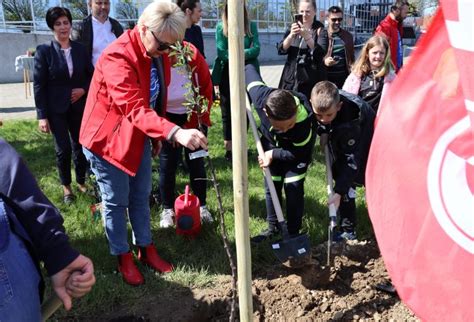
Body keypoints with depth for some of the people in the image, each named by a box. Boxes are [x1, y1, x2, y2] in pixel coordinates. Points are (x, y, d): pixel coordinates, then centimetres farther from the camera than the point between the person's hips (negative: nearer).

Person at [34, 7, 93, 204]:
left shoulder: (80, 49, 3)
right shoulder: (44, 51, -6)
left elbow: (91, 75, 12)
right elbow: (39, 85, -7)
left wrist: (83, 89, -9)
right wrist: (42, 116, -11)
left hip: (78, 106, 3)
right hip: (56, 109, -2)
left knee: (80, 145, 8)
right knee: (63, 148, 0)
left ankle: (81, 181, 27)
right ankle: (66, 186, 21)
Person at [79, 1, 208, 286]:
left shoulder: (159, 54, -2)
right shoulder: (117, 57, -29)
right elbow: (134, 108, -41)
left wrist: (157, 136, 15)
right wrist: (174, 132, -54)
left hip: (138, 137, 7)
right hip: (107, 138, -7)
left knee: (141, 196, 15)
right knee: (116, 201, 5)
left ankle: (146, 249, 30)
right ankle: (123, 256, 24)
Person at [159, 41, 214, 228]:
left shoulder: (193, 56, -19)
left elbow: (206, 90, -6)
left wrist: (199, 121, -6)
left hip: (194, 118, 1)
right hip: (166, 119, -1)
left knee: (196, 162, 4)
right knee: (167, 164, 0)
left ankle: (202, 206, 18)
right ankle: (167, 210, 15)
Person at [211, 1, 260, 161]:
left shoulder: (252, 26, 3)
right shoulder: (221, 26, -1)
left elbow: (256, 49, -7)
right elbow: (221, 53, -9)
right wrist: (243, 54, -13)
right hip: (227, 74, -1)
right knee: (228, 112, 5)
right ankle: (229, 148, 14)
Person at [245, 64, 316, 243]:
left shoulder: (304, 121, -44)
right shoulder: (260, 95, -39)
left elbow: (302, 154, -25)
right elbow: (249, 69, -17)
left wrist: (274, 155, -27)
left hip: (296, 147, -3)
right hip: (271, 142, 3)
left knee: (293, 187, -6)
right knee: (271, 186, 10)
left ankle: (293, 233, 12)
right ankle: (273, 228, 28)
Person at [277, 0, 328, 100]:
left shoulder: (320, 30, -1)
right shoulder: (294, 27, 10)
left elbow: (321, 53, -16)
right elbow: (281, 50, -1)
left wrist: (307, 36, -28)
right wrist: (291, 35, -19)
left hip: (311, 80, -3)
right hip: (291, 79, 4)